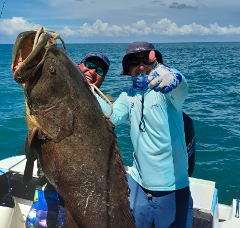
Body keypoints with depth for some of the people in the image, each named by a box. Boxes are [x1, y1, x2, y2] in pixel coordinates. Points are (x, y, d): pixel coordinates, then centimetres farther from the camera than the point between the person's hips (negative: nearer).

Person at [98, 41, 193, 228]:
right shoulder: (128, 97, 5)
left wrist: (174, 78, -55)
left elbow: (181, 90, -33)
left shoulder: (165, 91, -10)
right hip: (138, 182, 4)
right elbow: (112, 116, -12)